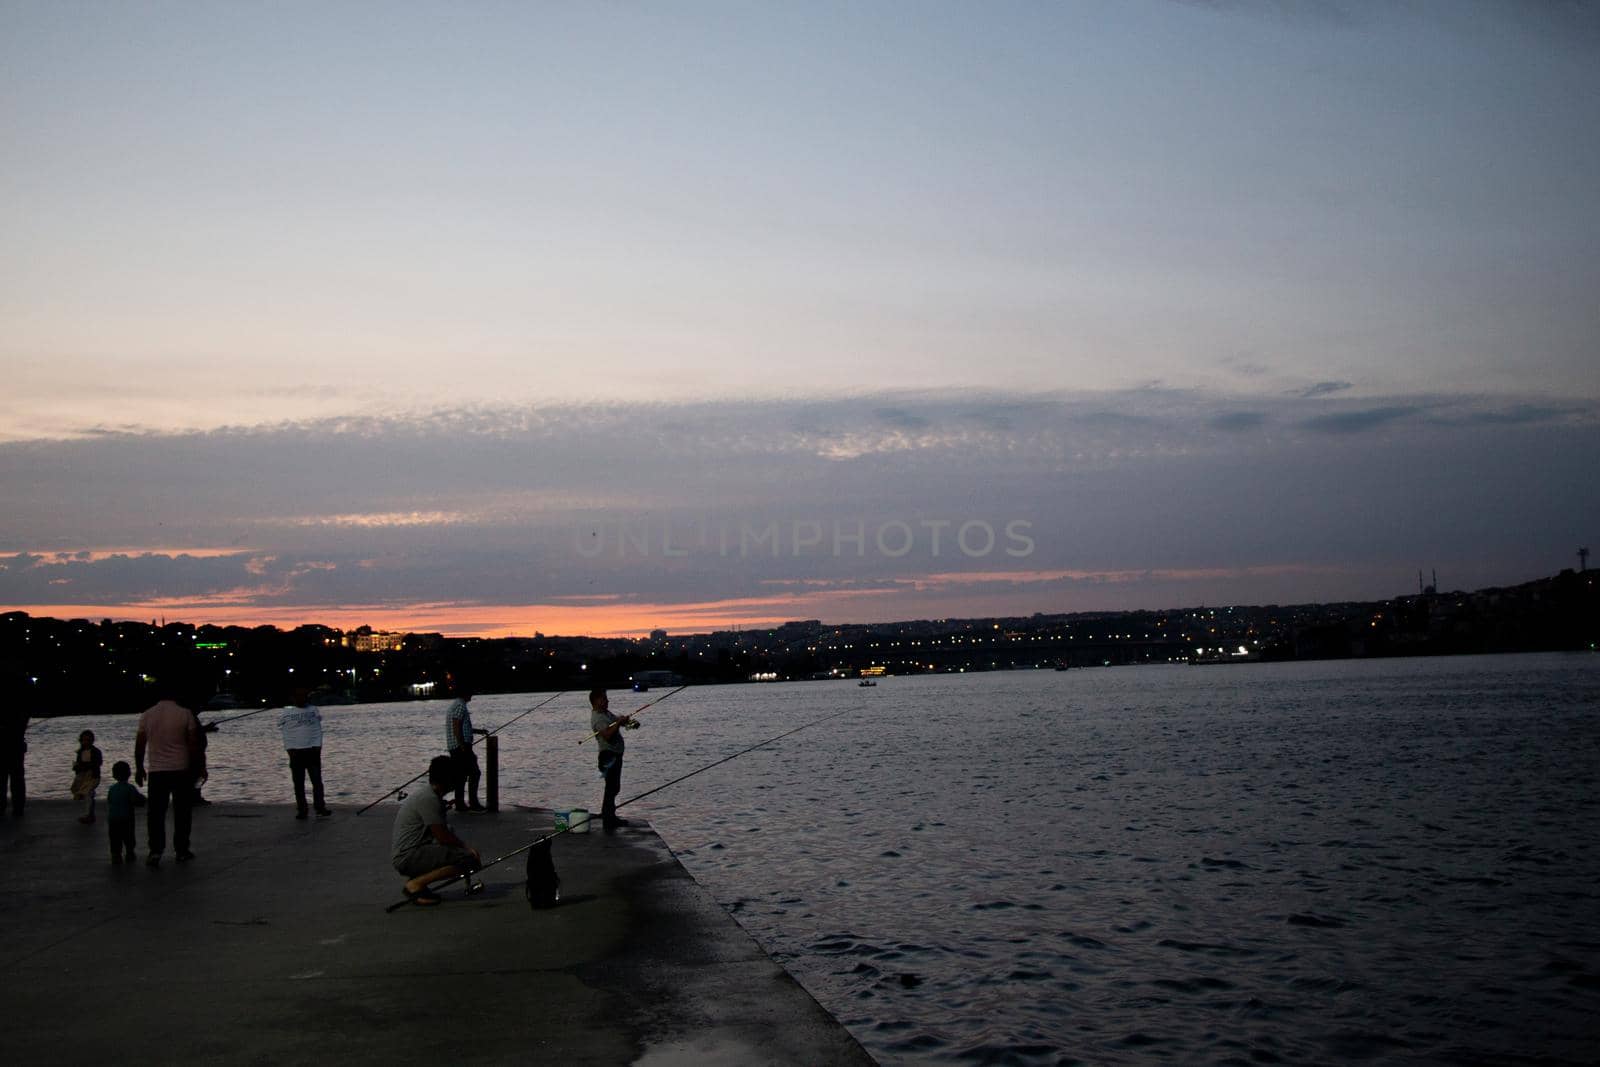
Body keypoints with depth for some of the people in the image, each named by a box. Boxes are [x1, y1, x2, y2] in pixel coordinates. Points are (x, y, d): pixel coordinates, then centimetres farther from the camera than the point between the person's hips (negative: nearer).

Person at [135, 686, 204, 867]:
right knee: (182, 812, 8)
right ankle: (181, 851, 12)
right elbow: (194, 744, -4)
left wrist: (139, 768, 15)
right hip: (182, 770, -1)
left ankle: (155, 850, -8)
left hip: (157, 771, 1)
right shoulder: (185, 713, -4)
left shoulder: (147, 715, 2)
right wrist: (197, 767, 6)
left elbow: (140, 745, 4)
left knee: (156, 813, 4)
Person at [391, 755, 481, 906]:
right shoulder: (429, 799, -14)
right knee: (468, 858, -19)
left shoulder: (427, 795, 17)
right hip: (408, 857, -10)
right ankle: (415, 884, -10)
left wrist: (465, 845, 12)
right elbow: (443, 838, -16)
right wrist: (467, 847, -2)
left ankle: (415, 880, 11)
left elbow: (443, 833, 22)